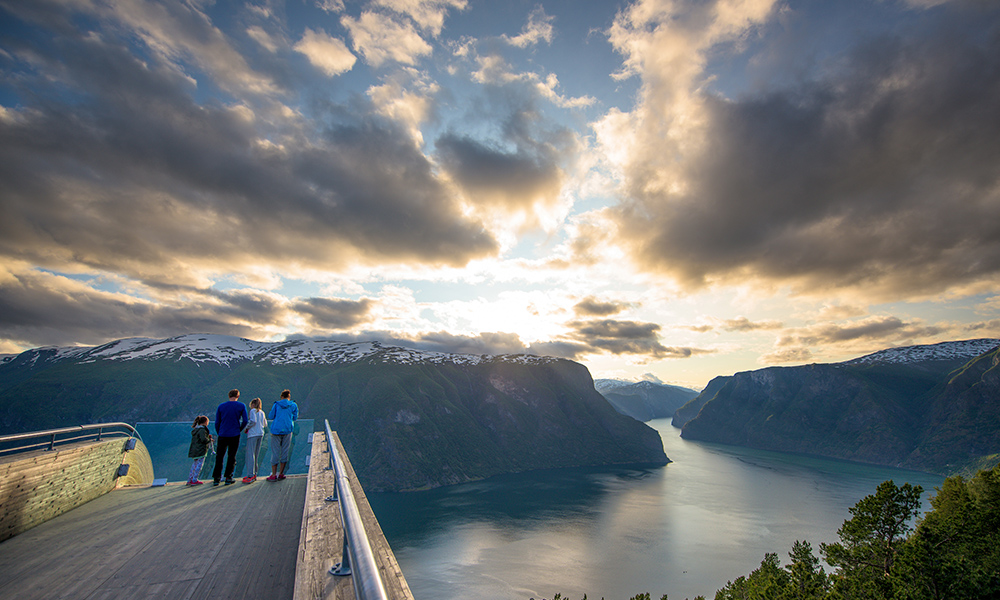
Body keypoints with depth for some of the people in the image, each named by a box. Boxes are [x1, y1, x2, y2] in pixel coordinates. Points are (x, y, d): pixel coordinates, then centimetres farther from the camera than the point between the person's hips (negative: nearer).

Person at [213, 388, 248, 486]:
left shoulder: (221, 406, 5)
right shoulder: (241, 406, -1)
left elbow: (217, 422, 6)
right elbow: (245, 420, -4)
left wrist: (219, 433, 17)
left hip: (222, 435, 2)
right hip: (235, 435, -2)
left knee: (219, 457, 10)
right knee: (231, 456, 6)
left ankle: (216, 478, 9)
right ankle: (228, 478, 7)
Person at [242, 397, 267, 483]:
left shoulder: (253, 411, -3)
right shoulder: (262, 412, 16)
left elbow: (253, 421, -17)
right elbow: (265, 424, 18)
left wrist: (246, 428, -5)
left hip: (253, 434, -7)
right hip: (260, 434, 7)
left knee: (250, 454, -7)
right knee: (256, 454, 13)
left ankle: (251, 475, -13)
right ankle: (254, 474, 17)